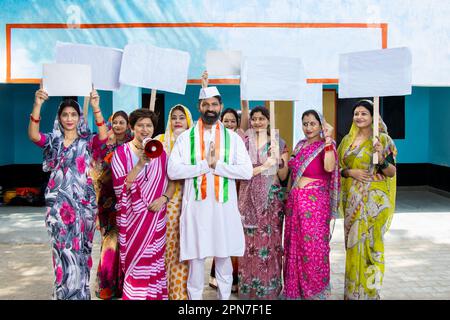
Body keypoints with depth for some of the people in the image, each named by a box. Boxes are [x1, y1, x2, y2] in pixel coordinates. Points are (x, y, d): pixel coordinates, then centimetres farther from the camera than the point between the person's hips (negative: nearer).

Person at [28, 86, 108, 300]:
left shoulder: (87, 141, 3)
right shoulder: (53, 141, 7)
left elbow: (103, 137, -19)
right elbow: (33, 135, -14)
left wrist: (96, 108, -31)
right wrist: (37, 105, -27)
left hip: (83, 201, 0)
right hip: (59, 201, 0)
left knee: (80, 249, 7)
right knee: (64, 250, -2)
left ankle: (79, 293, 22)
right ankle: (65, 293, 10)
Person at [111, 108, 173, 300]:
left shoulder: (160, 153, 6)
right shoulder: (121, 152, -3)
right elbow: (119, 188, -13)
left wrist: (164, 198, -10)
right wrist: (140, 165, -22)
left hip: (156, 217, 2)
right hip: (132, 218, -2)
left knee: (154, 261, 7)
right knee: (135, 261, 1)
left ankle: (154, 295, 22)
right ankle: (134, 295, 17)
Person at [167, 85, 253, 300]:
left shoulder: (232, 138, 5)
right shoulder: (185, 138, 3)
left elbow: (247, 171, -5)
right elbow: (173, 171, -8)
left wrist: (217, 165, -15)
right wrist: (206, 164, -14)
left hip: (224, 207, 1)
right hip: (196, 207, -1)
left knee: (224, 259, 13)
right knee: (195, 259, 7)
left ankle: (224, 296, 30)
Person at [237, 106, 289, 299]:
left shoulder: (278, 143, 5)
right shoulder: (244, 143, 6)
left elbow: (283, 176, 4)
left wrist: (278, 159, -13)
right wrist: (264, 166, -13)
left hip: (272, 197, 0)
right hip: (249, 197, 0)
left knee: (270, 241, 1)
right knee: (250, 242, 1)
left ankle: (270, 288, 14)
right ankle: (249, 287, 14)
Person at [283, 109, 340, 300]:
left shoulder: (325, 145, -5)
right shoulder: (300, 145, 14)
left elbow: (329, 167, -27)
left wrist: (328, 139, -26)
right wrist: (288, 197, 18)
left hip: (315, 201, -6)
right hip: (295, 200, 6)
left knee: (313, 246, -1)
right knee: (294, 245, 10)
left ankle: (316, 290, 16)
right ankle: (295, 288, 25)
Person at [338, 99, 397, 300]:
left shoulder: (382, 139, -3)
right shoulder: (347, 140, 9)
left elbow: (392, 173, -5)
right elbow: (338, 168, 11)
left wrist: (381, 157, -23)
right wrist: (350, 172, -9)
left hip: (374, 198, -4)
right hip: (352, 198, 4)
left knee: (371, 240, 1)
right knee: (353, 240, 9)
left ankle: (370, 289, 17)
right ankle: (353, 288, 23)